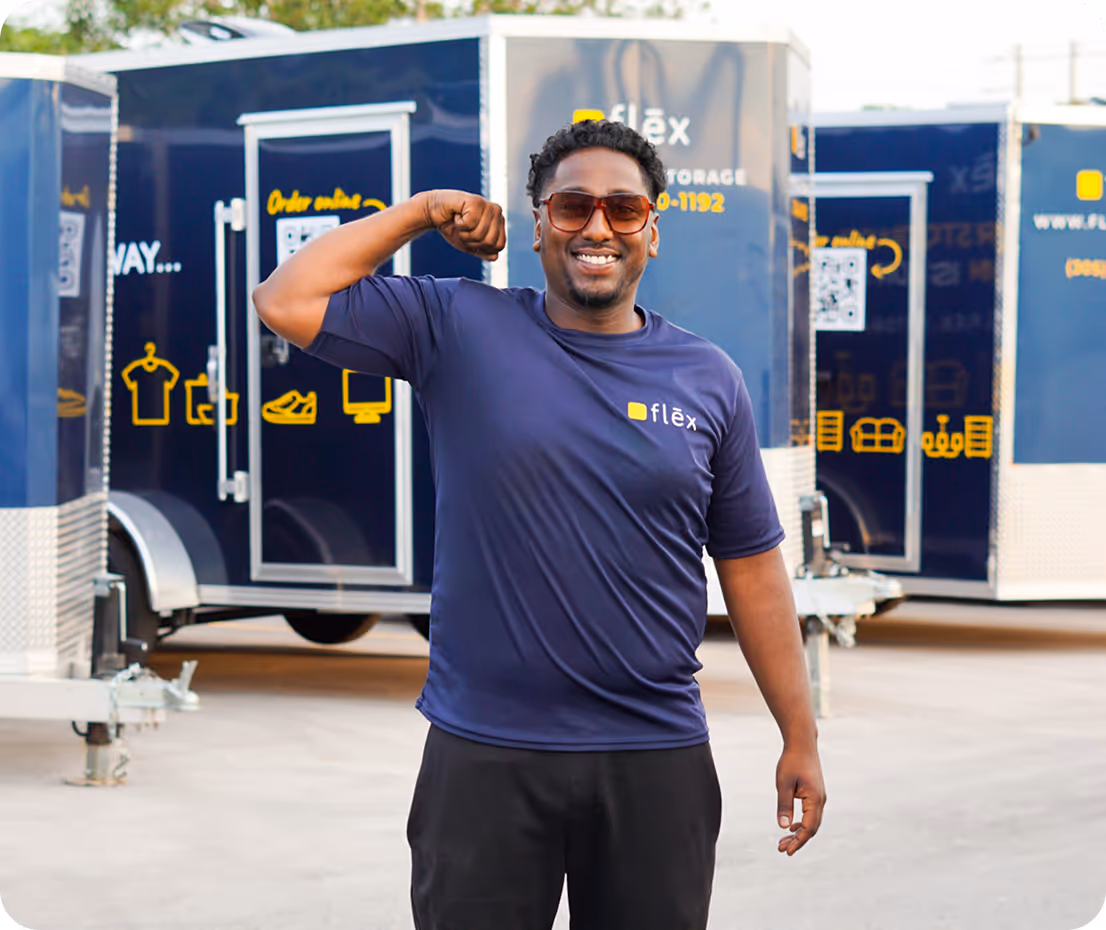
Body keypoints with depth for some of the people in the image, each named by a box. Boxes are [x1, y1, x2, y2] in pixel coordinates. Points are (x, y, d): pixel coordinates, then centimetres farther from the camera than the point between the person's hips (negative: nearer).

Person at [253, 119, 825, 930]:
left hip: (656, 760, 2)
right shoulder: (459, 330, 1)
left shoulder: (708, 379, 5)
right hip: (486, 756, -1)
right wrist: (423, 210, -1)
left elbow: (752, 567, 8)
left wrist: (801, 737, 6)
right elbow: (286, 302, -5)